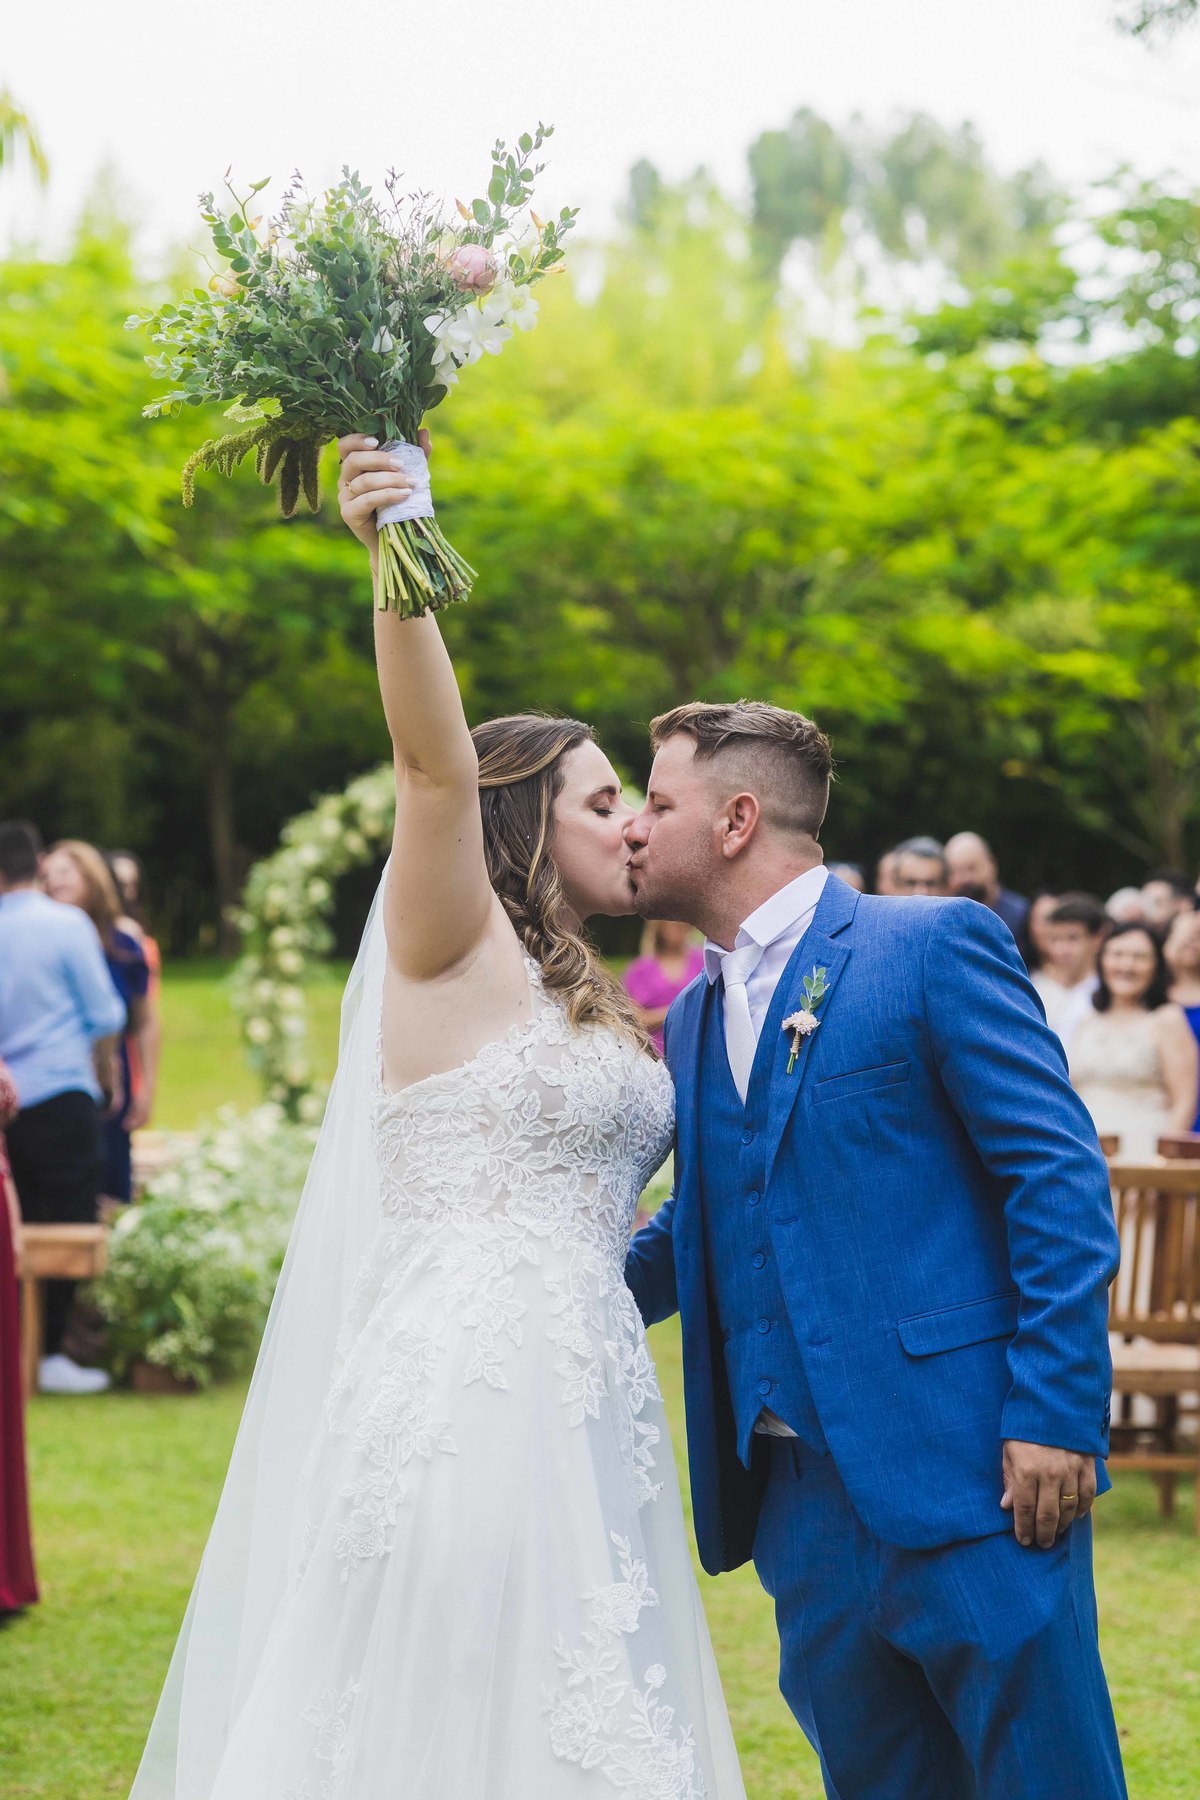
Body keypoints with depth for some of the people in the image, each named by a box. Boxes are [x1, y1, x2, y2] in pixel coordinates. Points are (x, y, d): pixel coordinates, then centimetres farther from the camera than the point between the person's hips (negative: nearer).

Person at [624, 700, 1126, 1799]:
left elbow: (1062, 1178, -9)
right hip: (800, 1496, 7)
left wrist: (1055, 1415, -16)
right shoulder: (694, 1018, 17)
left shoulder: (937, 946, -5)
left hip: (965, 1472, -7)